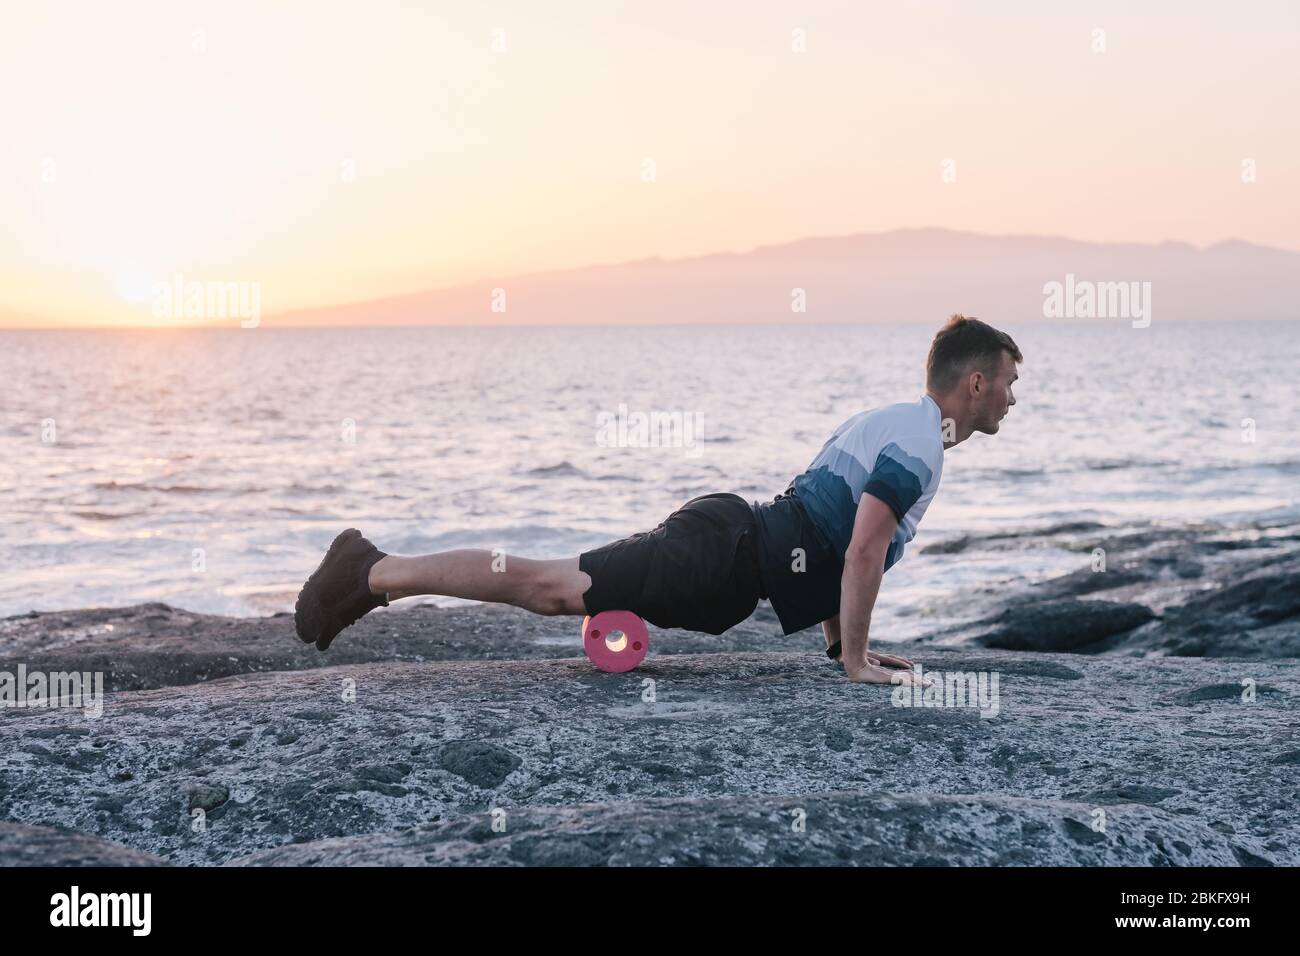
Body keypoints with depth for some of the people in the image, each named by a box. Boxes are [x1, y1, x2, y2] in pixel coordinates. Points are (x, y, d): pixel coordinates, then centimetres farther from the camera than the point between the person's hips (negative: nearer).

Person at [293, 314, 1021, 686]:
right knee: (552, 587, -10)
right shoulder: (918, 445, -12)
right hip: (729, 561, -9)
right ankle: (374, 574, -8)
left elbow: (839, 540, 29)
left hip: (727, 537, 9)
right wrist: (856, 661, -14)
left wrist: (843, 640, 25)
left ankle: (374, 570, 11)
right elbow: (863, 552, -20)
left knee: (554, 587, 9)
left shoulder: (892, 424, 21)